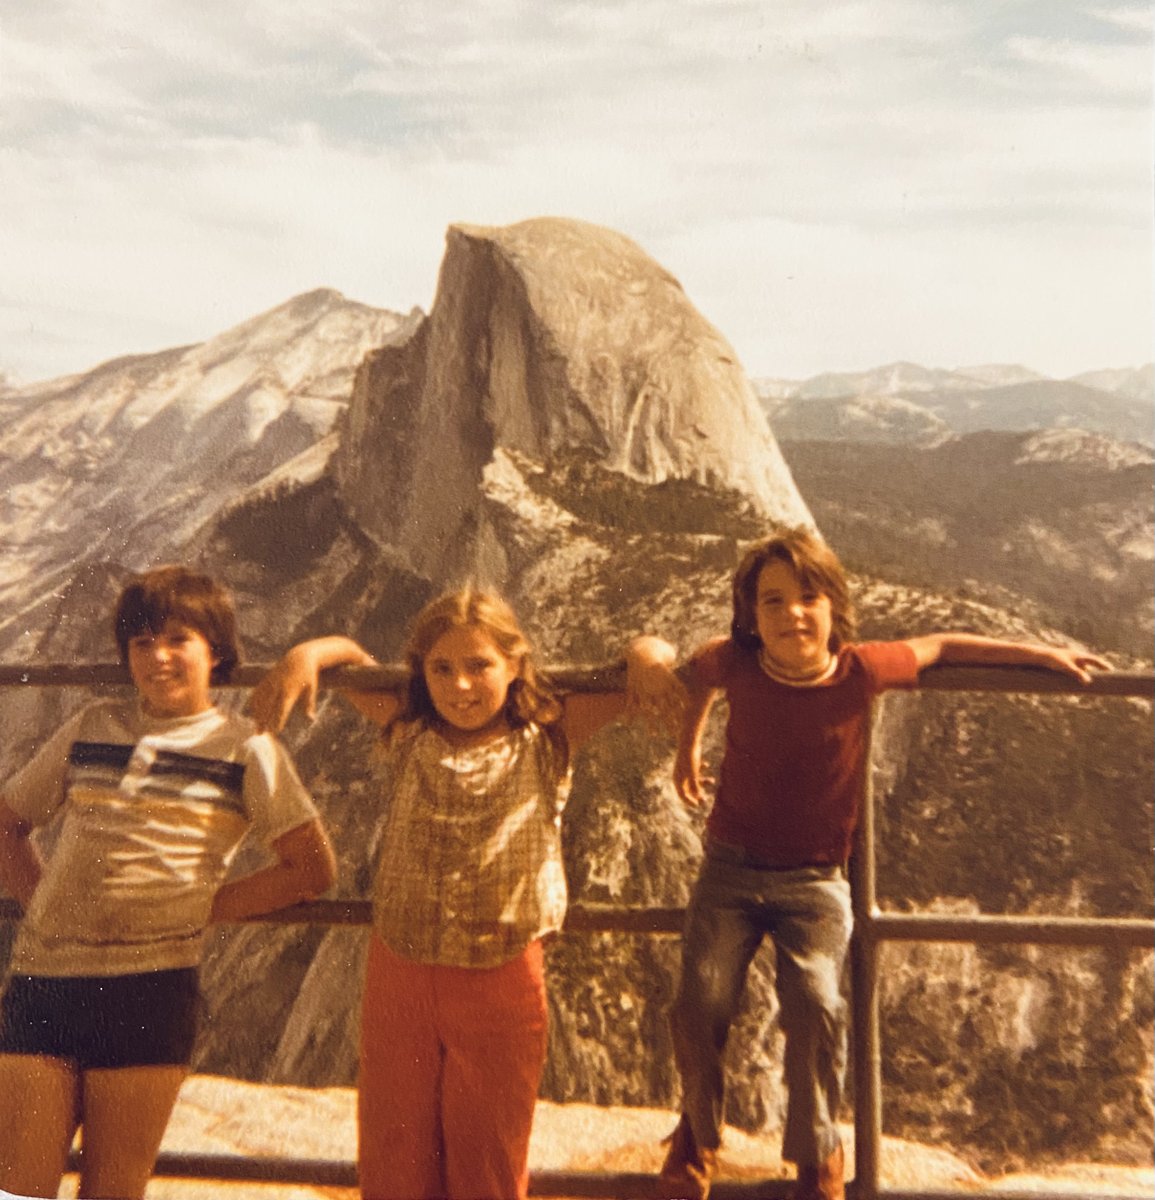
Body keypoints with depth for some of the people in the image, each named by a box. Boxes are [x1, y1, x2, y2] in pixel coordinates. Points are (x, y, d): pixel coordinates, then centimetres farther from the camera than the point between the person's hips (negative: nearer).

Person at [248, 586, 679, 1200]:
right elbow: (350, 656, 7)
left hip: (502, 983, -2)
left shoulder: (547, 740, -7)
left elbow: (640, 679, -6)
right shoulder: (407, 734, -2)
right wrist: (307, 653, -14)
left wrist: (647, 651, -28)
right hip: (398, 972, 2)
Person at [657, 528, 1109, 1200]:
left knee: (816, 1005, -22)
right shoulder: (735, 664, -11)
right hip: (731, 870, 1)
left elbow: (941, 647, 5)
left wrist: (1045, 654, 8)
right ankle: (700, 1132, 21)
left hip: (815, 879, -1)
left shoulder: (862, 671, -14)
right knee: (702, 1002, -14)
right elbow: (697, 673, 15)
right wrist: (688, 751, 22)